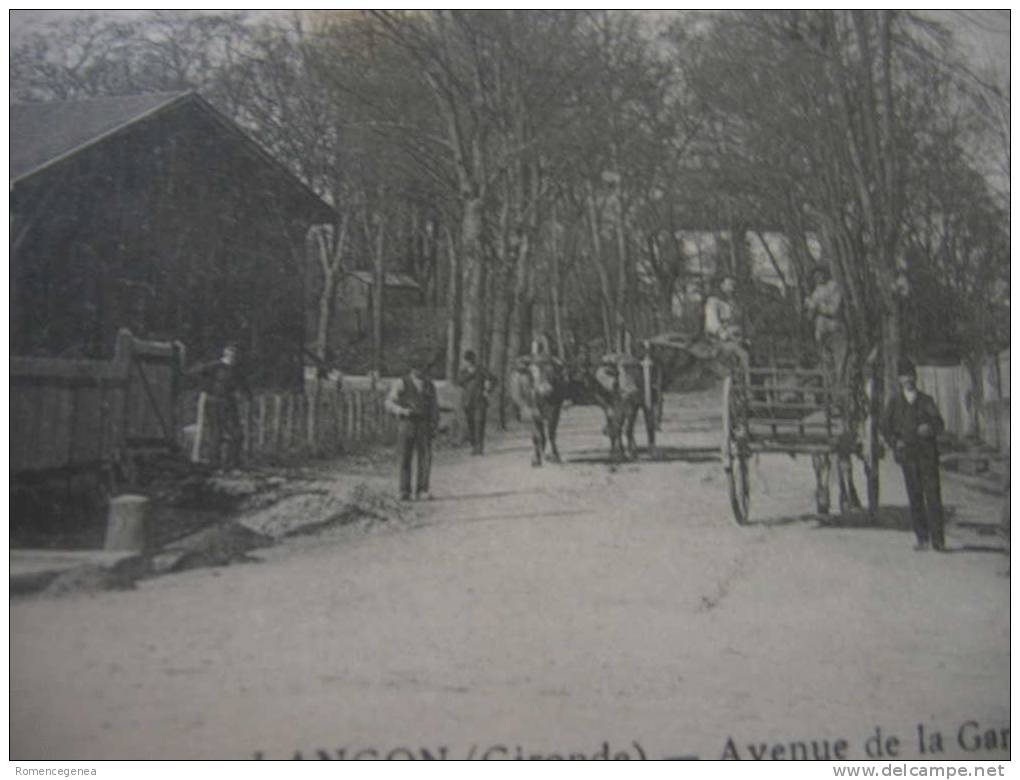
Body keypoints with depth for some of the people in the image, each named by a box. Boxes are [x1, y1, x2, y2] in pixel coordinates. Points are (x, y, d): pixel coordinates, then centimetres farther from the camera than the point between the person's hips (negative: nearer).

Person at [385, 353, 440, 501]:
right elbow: (389, 404, -6)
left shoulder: (430, 385, 13)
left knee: (425, 458, -9)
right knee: (405, 459, -1)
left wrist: (435, 425, 0)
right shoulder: (401, 383, 1)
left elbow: (434, 407, 15)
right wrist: (403, 411, -25)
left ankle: (422, 491, -7)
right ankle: (405, 492, 7)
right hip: (405, 424, -2)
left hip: (424, 426, 2)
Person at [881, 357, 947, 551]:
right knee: (915, 497, -1)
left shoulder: (926, 400, 9)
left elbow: (939, 424, 2)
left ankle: (938, 540, -6)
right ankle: (922, 538, 4)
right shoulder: (894, 402, 10)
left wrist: (930, 428, -20)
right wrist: (895, 443, -2)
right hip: (907, 455, 1)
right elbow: (885, 427, 13)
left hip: (928, 453, -1)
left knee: (933, 494, -7)